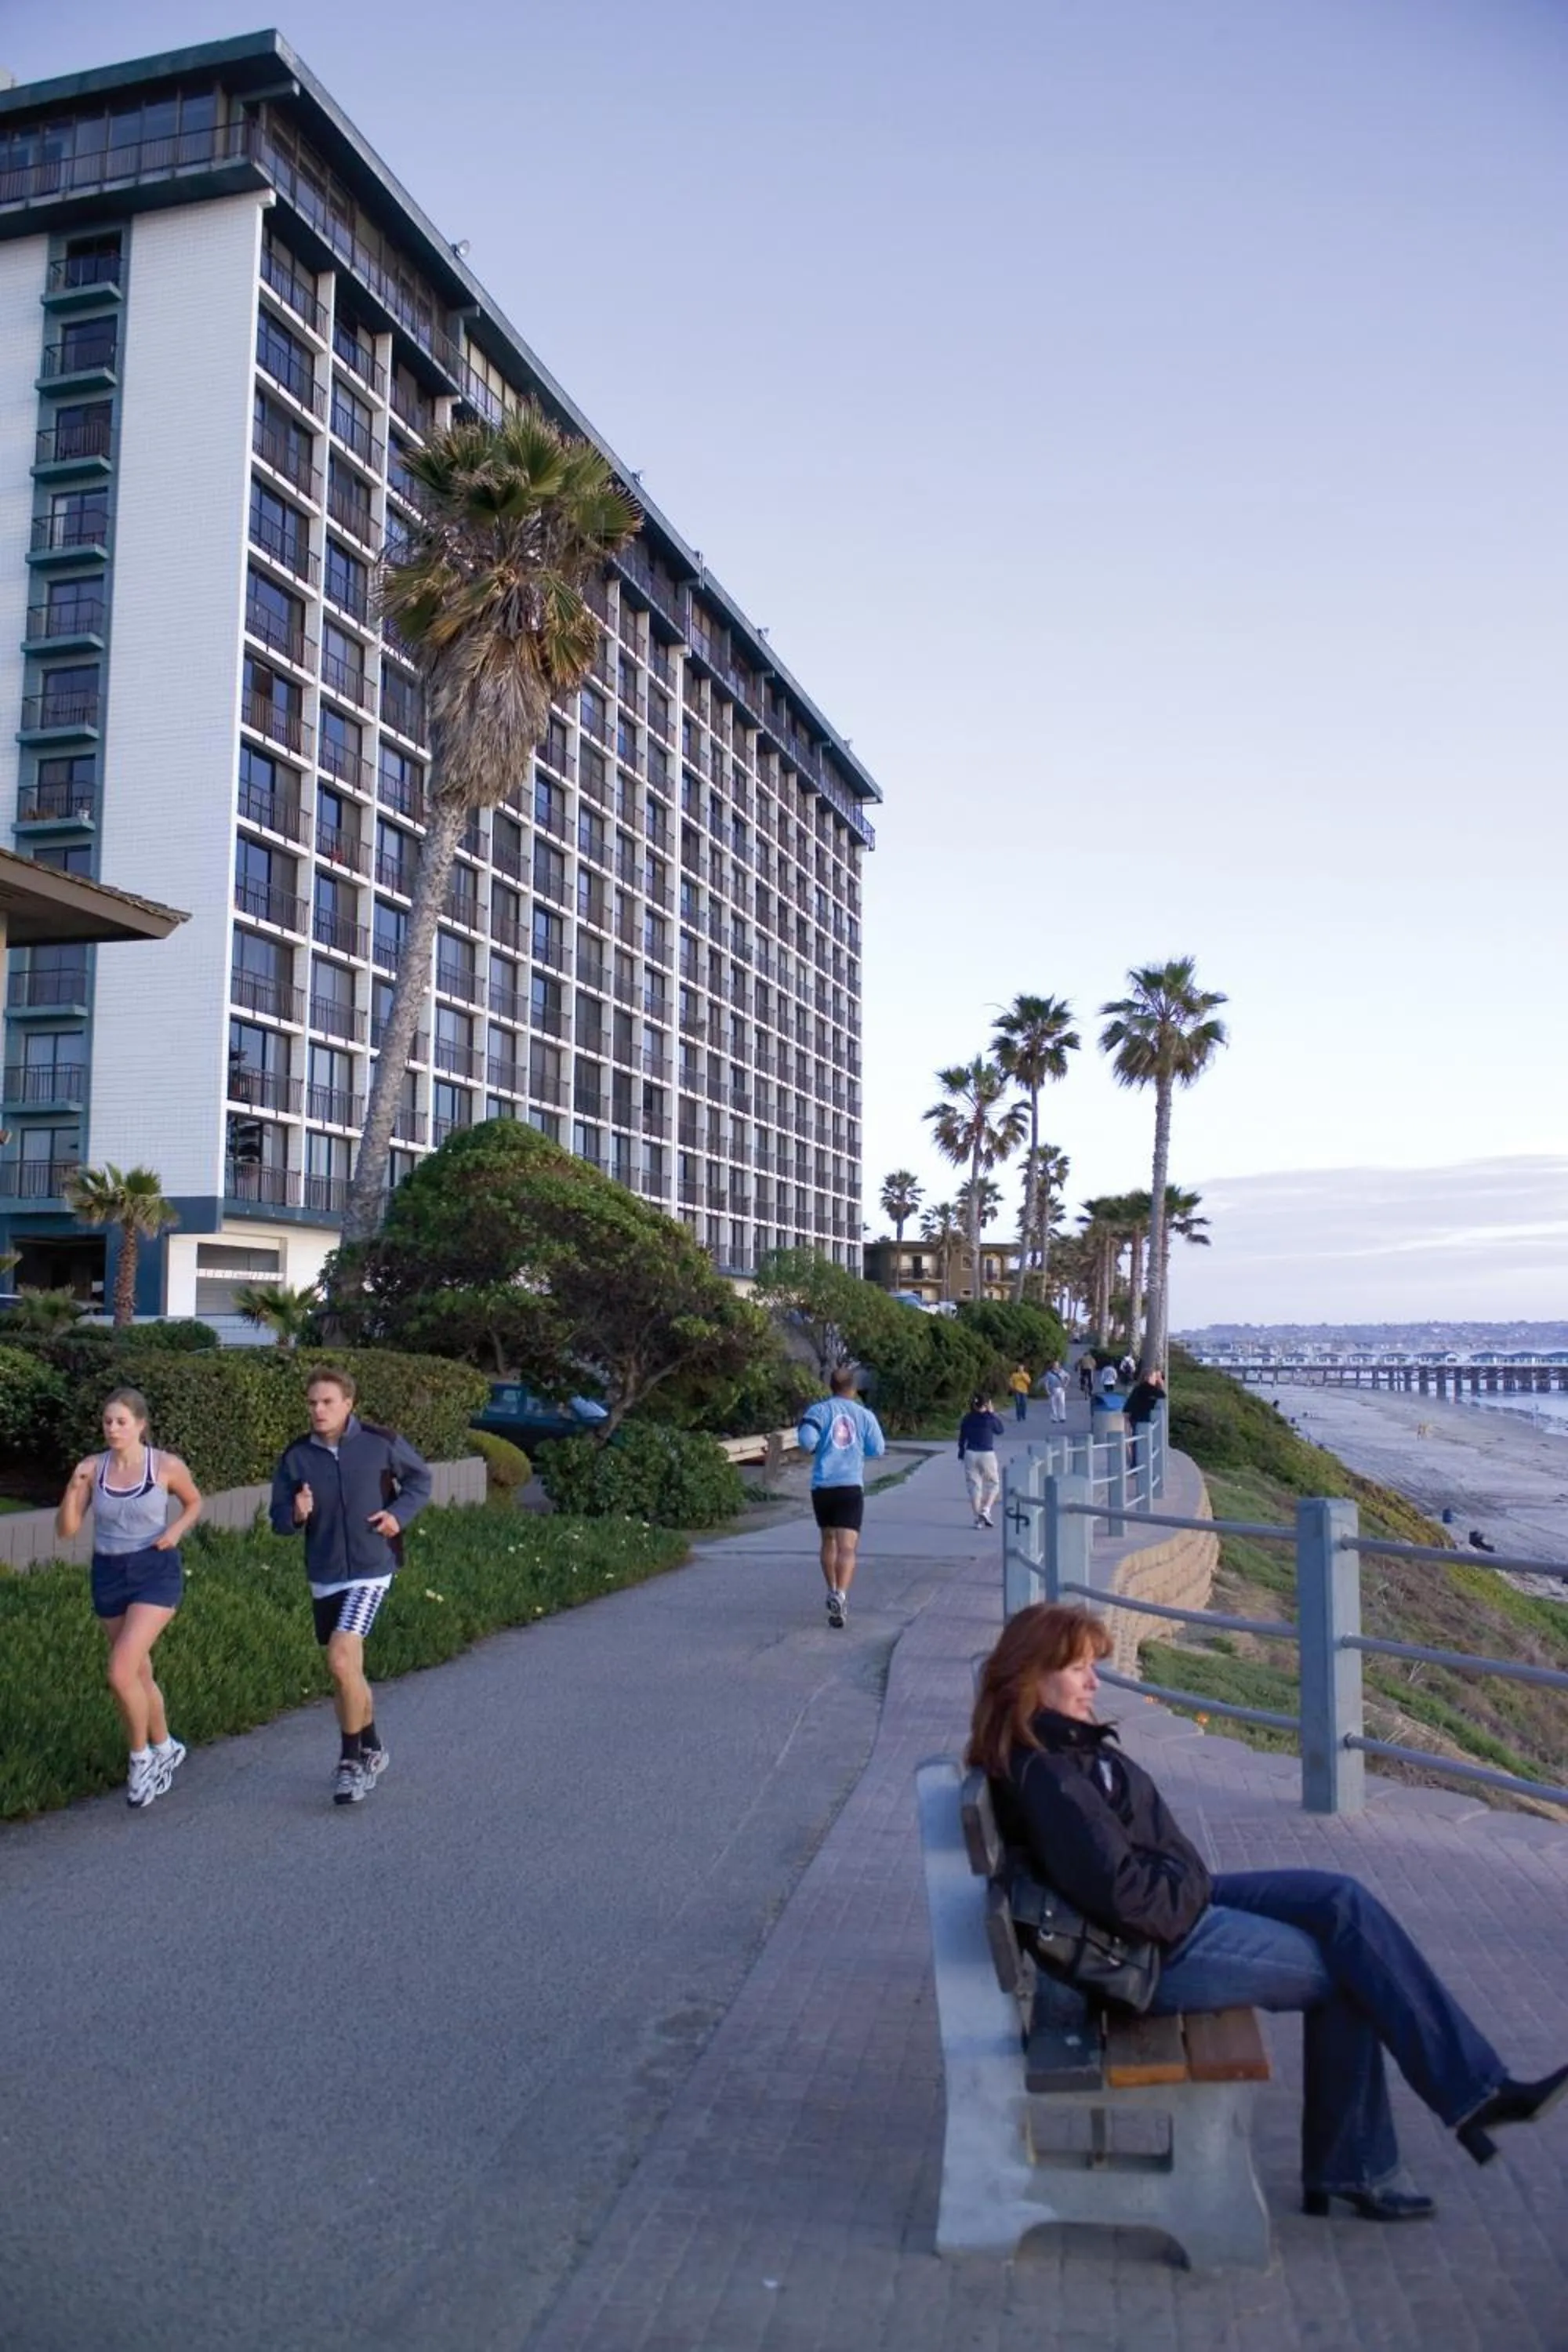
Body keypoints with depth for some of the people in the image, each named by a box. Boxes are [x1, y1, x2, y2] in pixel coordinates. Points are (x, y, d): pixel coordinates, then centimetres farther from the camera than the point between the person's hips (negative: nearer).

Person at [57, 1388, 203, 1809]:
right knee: (139, 1673, 16)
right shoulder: (92, 1467, -4)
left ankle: (140, 1757, 7)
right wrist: (73, 1488, -21)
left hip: (156, 1574, -4)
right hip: (108, 1576, 4)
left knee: (120, 1673, -17)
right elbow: (66, 1529, -4)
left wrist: (177, 1530, -11)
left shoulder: (167, 1466, -11)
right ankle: (165, 1749, 38)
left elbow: (194, 1502, 8)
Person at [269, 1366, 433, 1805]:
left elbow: (420, 1478, 7)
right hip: (324, 1577, 4)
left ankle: (353, 1759, -1)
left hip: (370, 1571, -4)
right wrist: (295, 1514, -19)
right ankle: (370, 1752, 36)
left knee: (341, 1661, -19)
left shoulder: (381, 1443, -10)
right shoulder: (296, 1457, -3)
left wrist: (401, 1512, -10)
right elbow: (279, 1518, 4)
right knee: (347, 1671, 15)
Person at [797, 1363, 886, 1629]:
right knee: (847, 1547, -9)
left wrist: (813, 1449, 9)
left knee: (829, 1540, 22)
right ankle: (840, 1595, -30)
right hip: (852, 1486, -1)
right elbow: (877, 1449, 6)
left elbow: (806, 1441, -13)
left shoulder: (818, 1411, 0)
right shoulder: (864, 1414, 5)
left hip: (822, 1485, 1)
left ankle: (833, 1592, 31)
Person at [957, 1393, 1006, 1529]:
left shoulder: (967, 1419, 1)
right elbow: (1000, 1430, 9)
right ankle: (986, 1510, -6)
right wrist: (993, 1413, 9)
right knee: (993, 1484, 13)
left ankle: (978, 1518, 7)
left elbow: (962, 1439, 7)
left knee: (974, 1485, 8)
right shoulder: (989, 1418, -9)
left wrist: (962, 1454, 19)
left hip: (970, 1455, 3)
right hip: (987, 1455, -3)